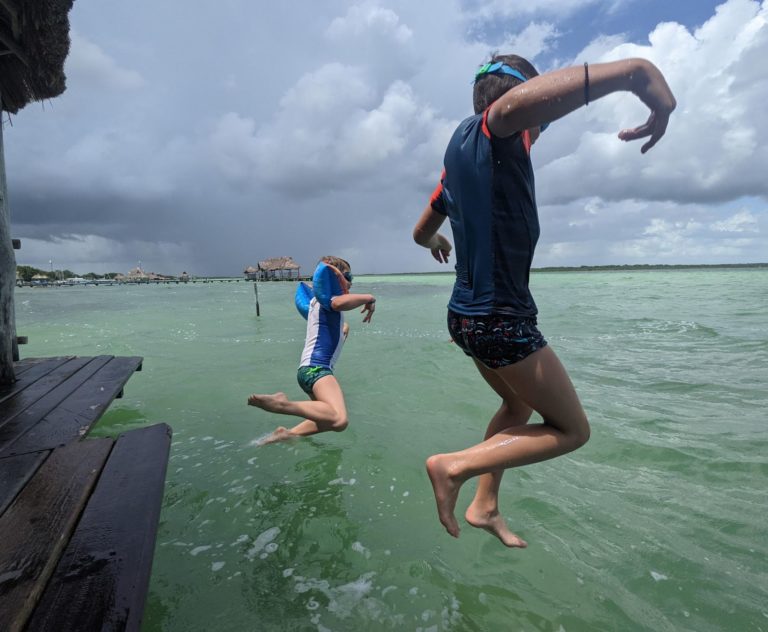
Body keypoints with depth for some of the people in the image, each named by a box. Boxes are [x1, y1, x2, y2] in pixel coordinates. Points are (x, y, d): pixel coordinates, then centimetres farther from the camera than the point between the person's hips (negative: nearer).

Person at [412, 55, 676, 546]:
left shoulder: (461, 154, 15)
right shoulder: (488, 131, -11)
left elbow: (421, 232, 26)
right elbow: (516, 101, -39)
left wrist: (436, 242, 48)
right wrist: (639, 73, -35)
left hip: (468, 315, 10)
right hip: (500, 319, -10)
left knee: (519, 405, 29)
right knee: (571, 429, 8)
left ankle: (485, 506, 33)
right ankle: (455, 466, 1)